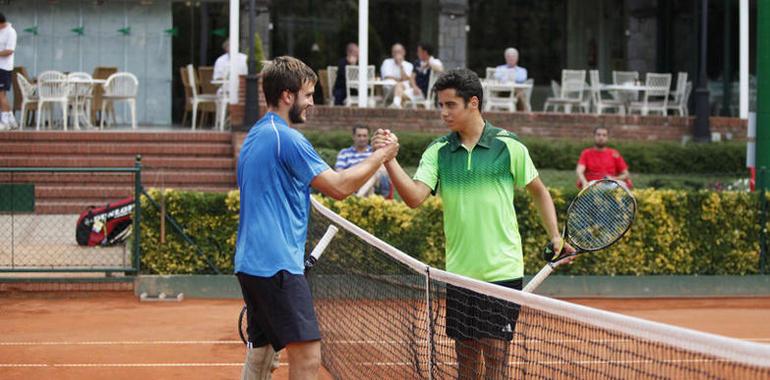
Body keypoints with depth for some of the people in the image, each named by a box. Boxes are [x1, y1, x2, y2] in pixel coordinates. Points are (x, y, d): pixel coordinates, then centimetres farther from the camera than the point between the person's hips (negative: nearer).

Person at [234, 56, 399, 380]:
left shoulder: (255, 136, 17)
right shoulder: (287, 138, -12)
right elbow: (339, 187, -11)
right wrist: (378, 158, 1)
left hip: (250, 261, 10)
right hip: (278, 265, -10)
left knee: (261, 353, 12)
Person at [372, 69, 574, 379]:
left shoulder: (508, 146, -3)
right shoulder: (438, 152, 3)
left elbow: (538, 191, 10)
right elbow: (415, 197, -11)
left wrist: (555, 237, 2)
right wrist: (389, 159, -23)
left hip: (502, 271, -3)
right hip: (460, 271, 3)